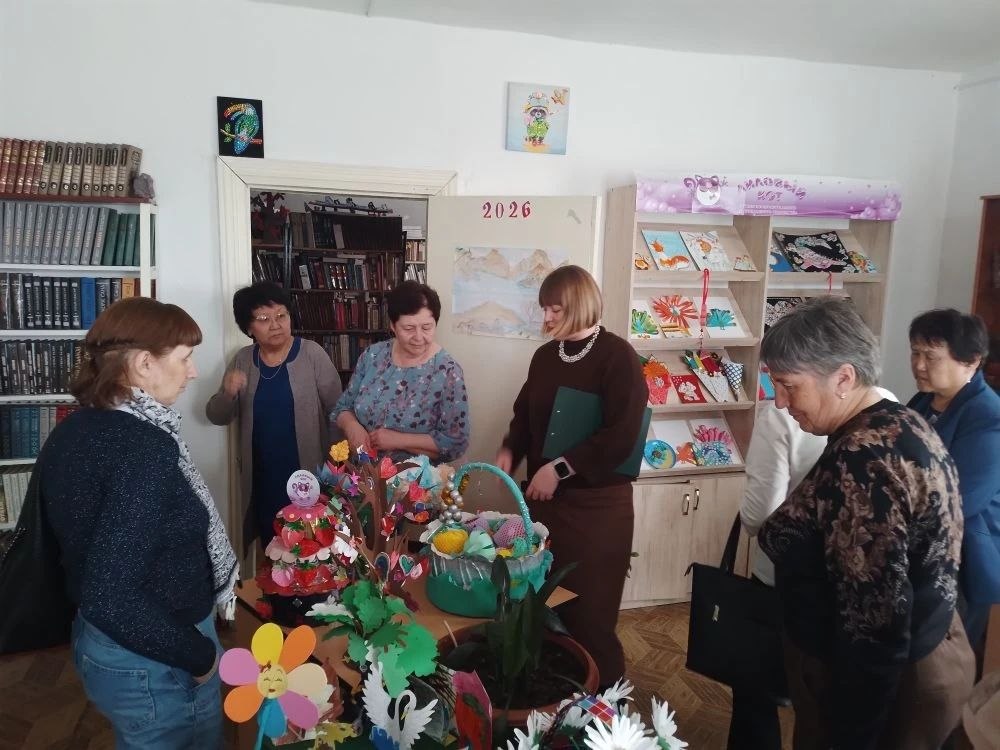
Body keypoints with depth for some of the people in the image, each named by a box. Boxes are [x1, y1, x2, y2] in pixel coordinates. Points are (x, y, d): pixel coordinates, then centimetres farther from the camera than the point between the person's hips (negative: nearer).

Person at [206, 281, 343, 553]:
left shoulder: (311, 353, -8)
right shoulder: (243, 360, 3)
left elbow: (336, 409, -6)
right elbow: (216, 417, 5)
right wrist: (227, 393, -16)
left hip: (307, 471, -3)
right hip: (261, 475, 4)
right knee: (271, 543, 15)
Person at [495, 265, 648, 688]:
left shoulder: (618, 356, -11)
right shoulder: (545, 356, 7)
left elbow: (622, 436, -18)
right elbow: (525, 413, 18)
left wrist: (560, 468, -19)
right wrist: (509, 452, 0)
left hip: (598, 503, -5)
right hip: (545, 497, 6)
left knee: (591, 610, 4)